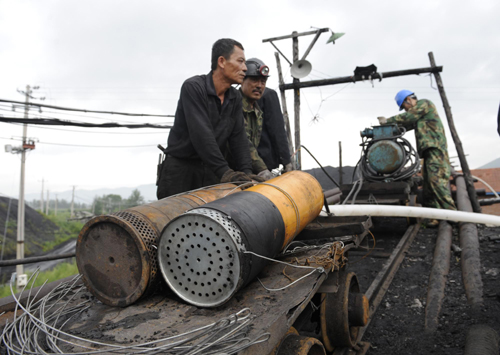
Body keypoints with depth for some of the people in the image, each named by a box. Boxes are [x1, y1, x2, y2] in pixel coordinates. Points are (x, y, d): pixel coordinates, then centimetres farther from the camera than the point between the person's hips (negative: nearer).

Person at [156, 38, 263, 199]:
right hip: (180, 169, -5)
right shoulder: (193, 87, -15)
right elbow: (201, 134, -25)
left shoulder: (235, 98, 7)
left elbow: (238, 137, 1)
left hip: (211, 173, 6)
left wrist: (246, 172, -14)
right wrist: (224, 171, -31)